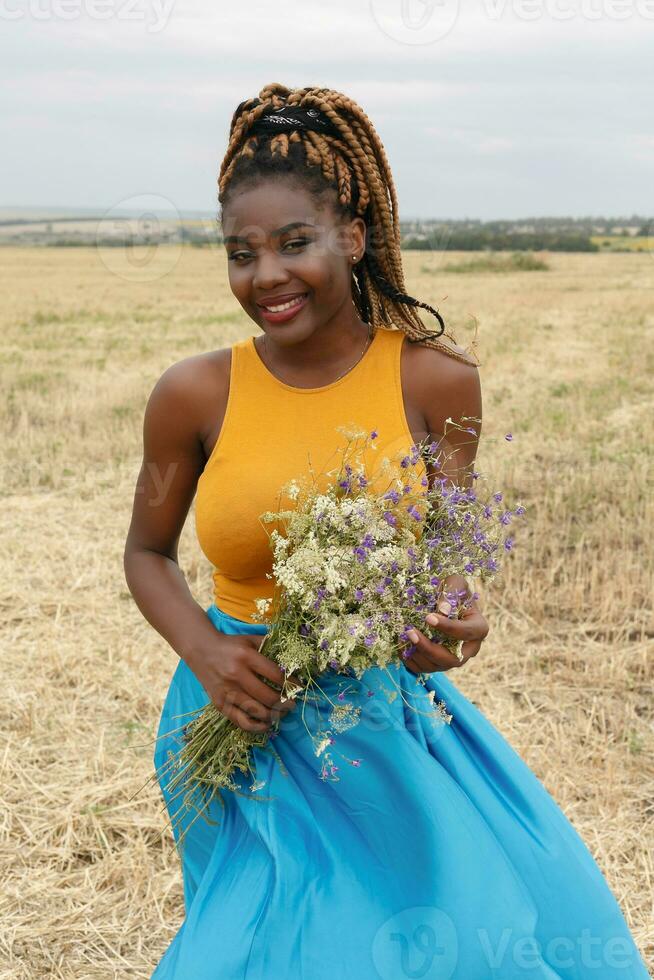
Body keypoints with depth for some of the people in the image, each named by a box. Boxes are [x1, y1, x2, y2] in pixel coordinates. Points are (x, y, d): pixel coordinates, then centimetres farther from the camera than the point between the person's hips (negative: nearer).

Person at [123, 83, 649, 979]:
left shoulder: (435, 380, -7)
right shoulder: (195, 394, -7)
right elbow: (147, 553, 6)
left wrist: (452, 620, -25)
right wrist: (204, 651, -12)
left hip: (388, 709, 1)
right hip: (245, 714, 0)